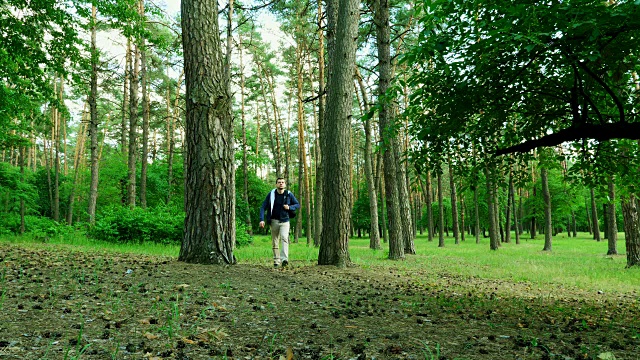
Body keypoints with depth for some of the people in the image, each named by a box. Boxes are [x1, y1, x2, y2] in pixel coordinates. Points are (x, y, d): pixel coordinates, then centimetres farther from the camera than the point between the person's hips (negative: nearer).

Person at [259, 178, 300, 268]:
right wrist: (262, 219, -13)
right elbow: (263, 207, -1)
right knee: (275, 242, 6)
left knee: (284, 238, -21)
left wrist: (289, 207, -10)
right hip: (274, 221, 1)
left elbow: (298, 205, 11)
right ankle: (276, 261, 16)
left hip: (285, 221, -1)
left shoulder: (289, 194, 0)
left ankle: (284, 259, -30)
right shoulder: (271, 194, -2)